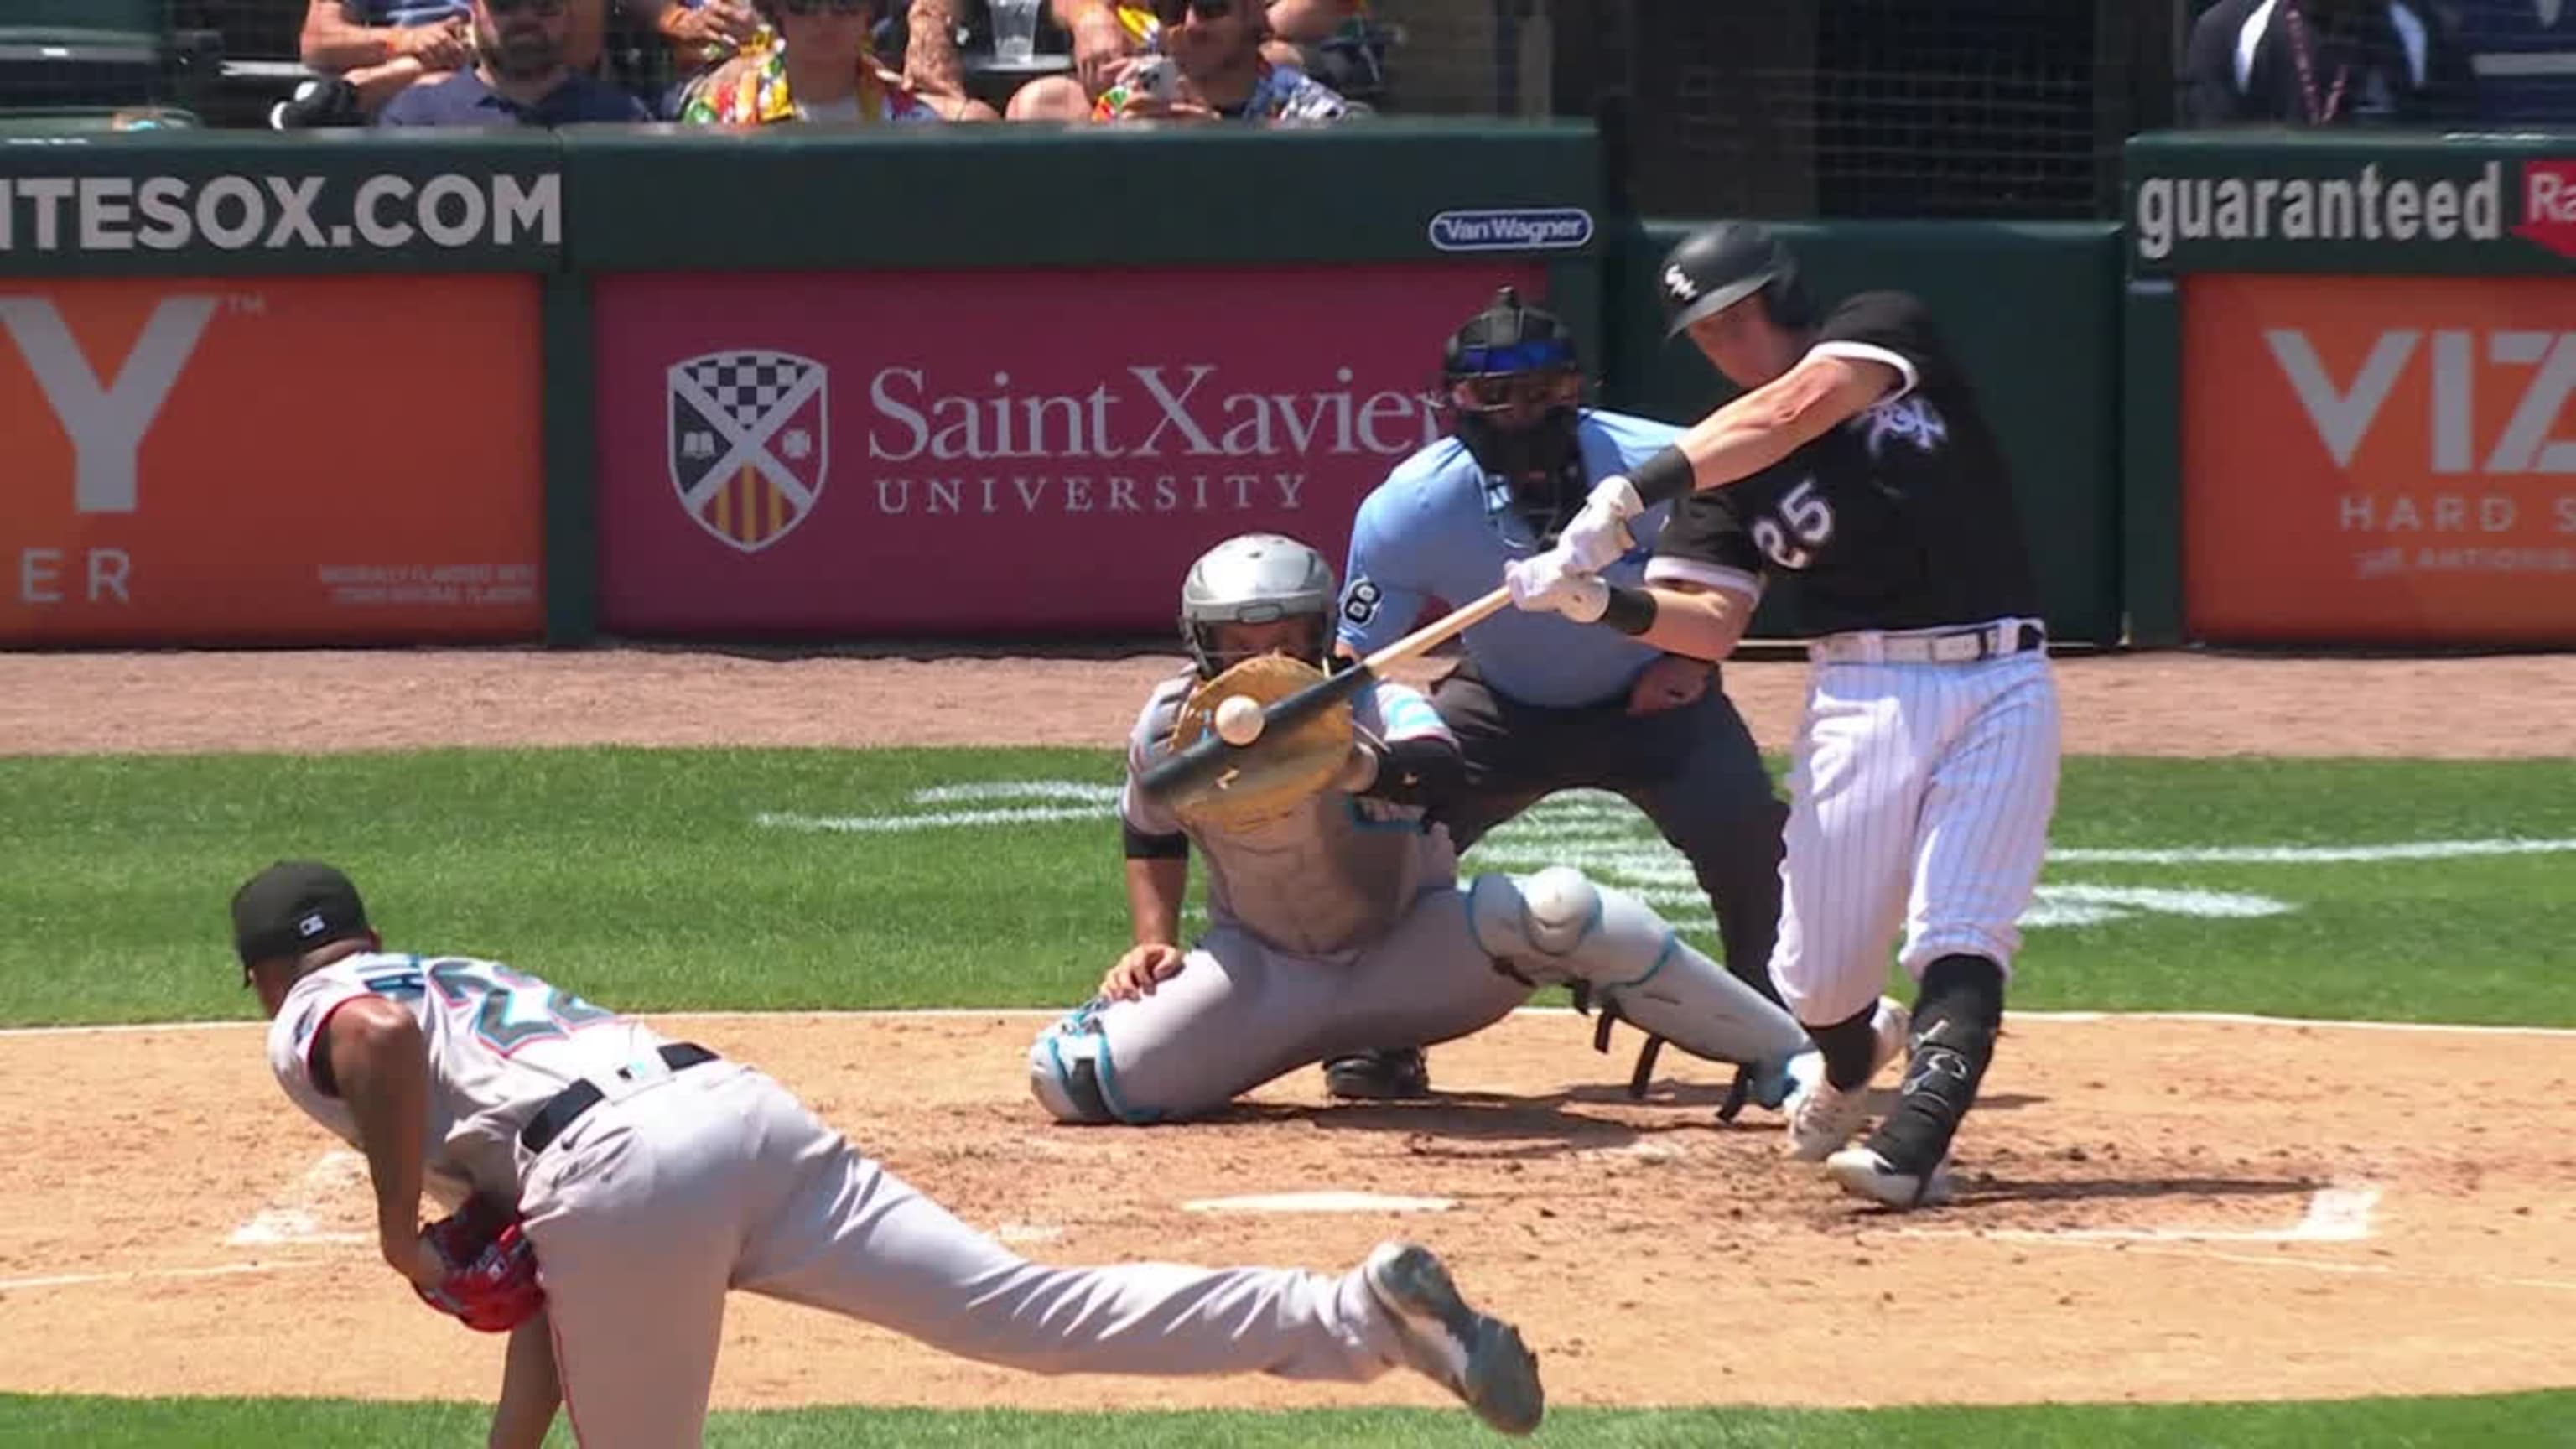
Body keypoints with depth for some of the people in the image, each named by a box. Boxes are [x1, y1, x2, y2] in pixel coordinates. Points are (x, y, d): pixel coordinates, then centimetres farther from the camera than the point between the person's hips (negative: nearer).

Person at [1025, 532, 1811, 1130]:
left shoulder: (1377, 710, -24)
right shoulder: (1167, 729, -13)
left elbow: (1436, 767, -51)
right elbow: (1151, 838, 11)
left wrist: (1349, 761, -71)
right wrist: (1153, 944, -3)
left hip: (1409, 961, -3)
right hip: (1267, 976, 3)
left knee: (1559, 909, -33)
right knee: (1069, 1075, -19)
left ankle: (1793, 1062, -20)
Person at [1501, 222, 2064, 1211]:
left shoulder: (1885, 331, 0)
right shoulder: (1719, 465, 8)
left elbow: (1793, 413, -20)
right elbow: (1711, 624, -2)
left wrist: (1633, 492, -30)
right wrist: (1605, 604, -23)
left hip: (2000, 684, -3)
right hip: (1862, 690, 3)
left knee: (1959, 938, -16)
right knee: (1818, 970, 1)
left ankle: (1914, 1142, -21)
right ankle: (1843, 1078, 32)